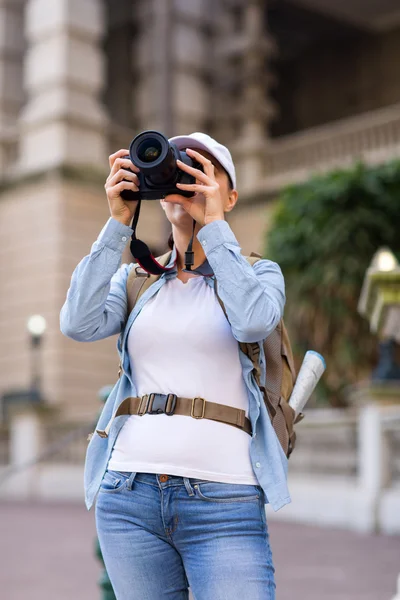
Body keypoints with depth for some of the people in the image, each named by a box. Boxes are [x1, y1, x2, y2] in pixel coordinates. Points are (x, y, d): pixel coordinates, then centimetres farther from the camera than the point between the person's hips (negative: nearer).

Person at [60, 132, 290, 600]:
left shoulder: (257, 273, 9)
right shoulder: (135, 279, 15)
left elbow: (254, 321, -15)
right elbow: (80, 324, -5)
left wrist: (213, 222, -9)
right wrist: (118, 221, -5)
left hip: (222, 503, -3)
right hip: (129, 493, 3)